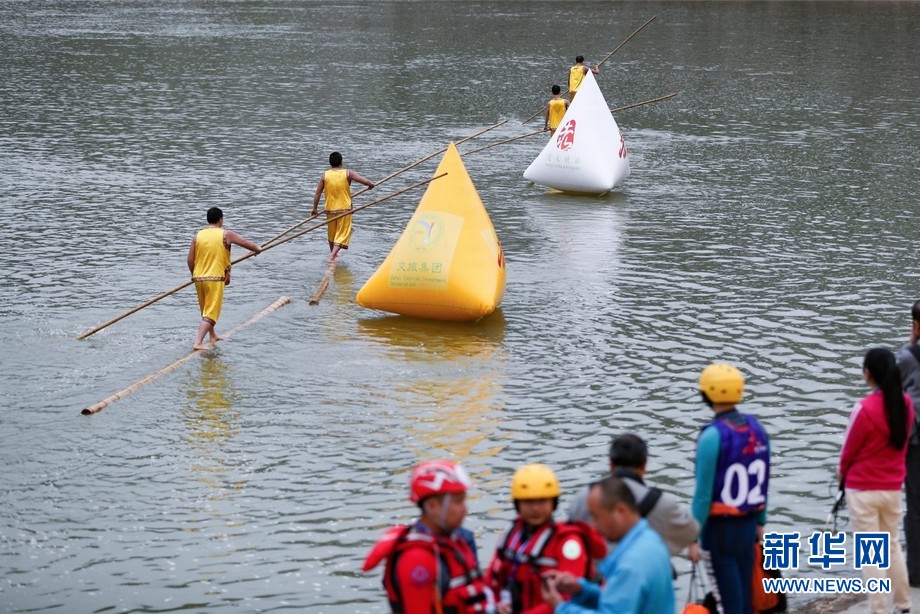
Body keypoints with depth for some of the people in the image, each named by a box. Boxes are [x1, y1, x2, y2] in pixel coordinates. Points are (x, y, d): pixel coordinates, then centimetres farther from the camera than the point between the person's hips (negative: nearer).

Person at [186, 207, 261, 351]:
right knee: (210, 313, -4)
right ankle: (198, 342, -16)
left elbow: (190, 260, 5)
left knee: (206, 310, 23)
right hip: (215, 278, -5)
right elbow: (248, 244, 3)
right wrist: (257, 249, 24)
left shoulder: (198, 236, 4)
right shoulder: (226, 235, -5)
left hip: (199, 278, 5)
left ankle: (213, 336, 40)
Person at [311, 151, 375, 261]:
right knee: (342, 235, 0)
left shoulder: (325, 175, -3)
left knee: (331, 234, 22)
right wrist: (371, 184, 10)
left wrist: (315, 208, 10)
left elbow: (317, 194, -1)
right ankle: (332, 255, -19)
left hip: (330, 209, 3)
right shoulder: (347, 173, -8)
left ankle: (333, 253, 38)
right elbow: (366, 181, -12)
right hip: (344, 209, -3)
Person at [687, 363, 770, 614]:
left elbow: (703, 493, -17)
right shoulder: (756, 428, 3)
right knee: (744, 593, 16)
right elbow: (763, 482, 10)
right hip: (748, 524, 7)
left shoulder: (713, 436, -18)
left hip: (720, 527, -6)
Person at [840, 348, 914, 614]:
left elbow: (849, 449, -9)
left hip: (863, 489, -6)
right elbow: (901, 442, 8)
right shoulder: (906, 404, -4)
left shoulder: (865, 408, -21)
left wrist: (842, 472, 10)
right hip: (893, 487, 6)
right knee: (892, 545, 21)